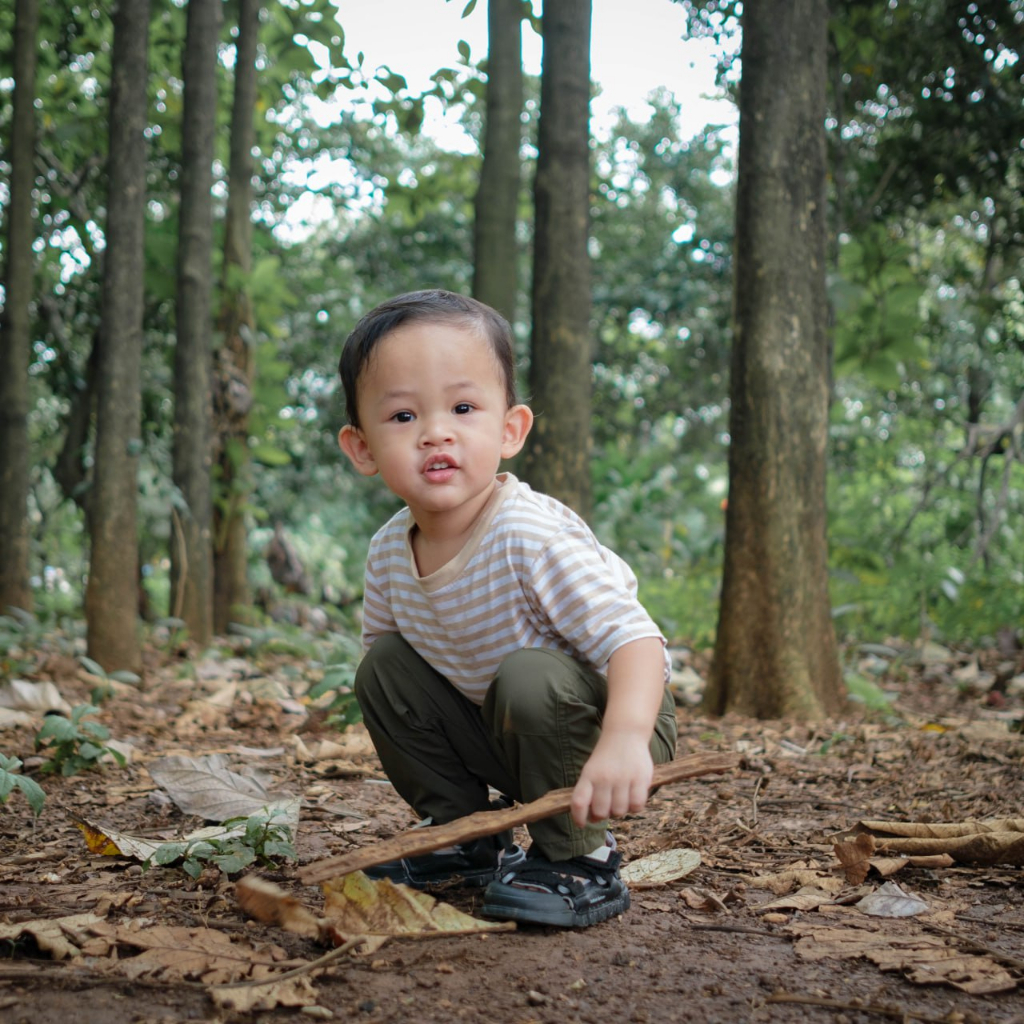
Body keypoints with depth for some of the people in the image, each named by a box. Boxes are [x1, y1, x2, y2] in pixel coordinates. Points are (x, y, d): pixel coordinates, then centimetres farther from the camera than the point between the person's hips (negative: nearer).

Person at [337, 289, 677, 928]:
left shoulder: (534, 538, -32)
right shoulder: (388, 553, -10)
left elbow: (634, 639, -38)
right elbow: (381, 634, 11)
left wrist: (624, 739, -55)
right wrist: (409, 743, -1)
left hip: (607, 716, -6)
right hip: (498, 731, 7)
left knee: (528, 674, -34)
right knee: (382, 666, -6)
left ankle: (577, 862, -14)